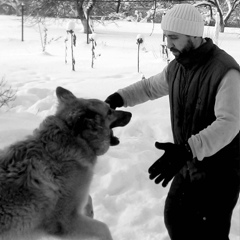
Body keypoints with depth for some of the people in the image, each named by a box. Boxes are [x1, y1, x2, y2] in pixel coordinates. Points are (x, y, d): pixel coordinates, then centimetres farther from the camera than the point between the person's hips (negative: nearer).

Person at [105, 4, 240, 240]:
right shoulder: (177, 66, 1)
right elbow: (150, 86, 20)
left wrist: (186, 150, -47)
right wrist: (119, 97, 1)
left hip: (219, 172, -8)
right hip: (188, 165, 8)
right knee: (174, 218, 19)